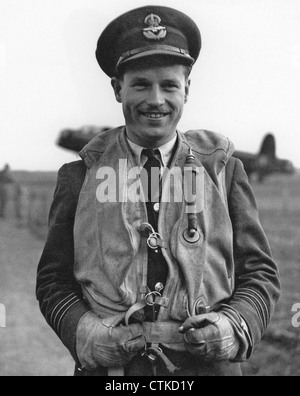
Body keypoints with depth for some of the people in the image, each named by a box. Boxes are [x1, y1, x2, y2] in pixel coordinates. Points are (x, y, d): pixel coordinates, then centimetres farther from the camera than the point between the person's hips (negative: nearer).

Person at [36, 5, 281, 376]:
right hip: (107, 367, 0)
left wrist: (235, 326, -14)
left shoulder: (224, 169, 1)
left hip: (209, 364, 1)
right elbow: (52, 281, 3)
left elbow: (261, 275, 3)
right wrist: (84, 332, -13)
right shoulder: (79, 177, 0)